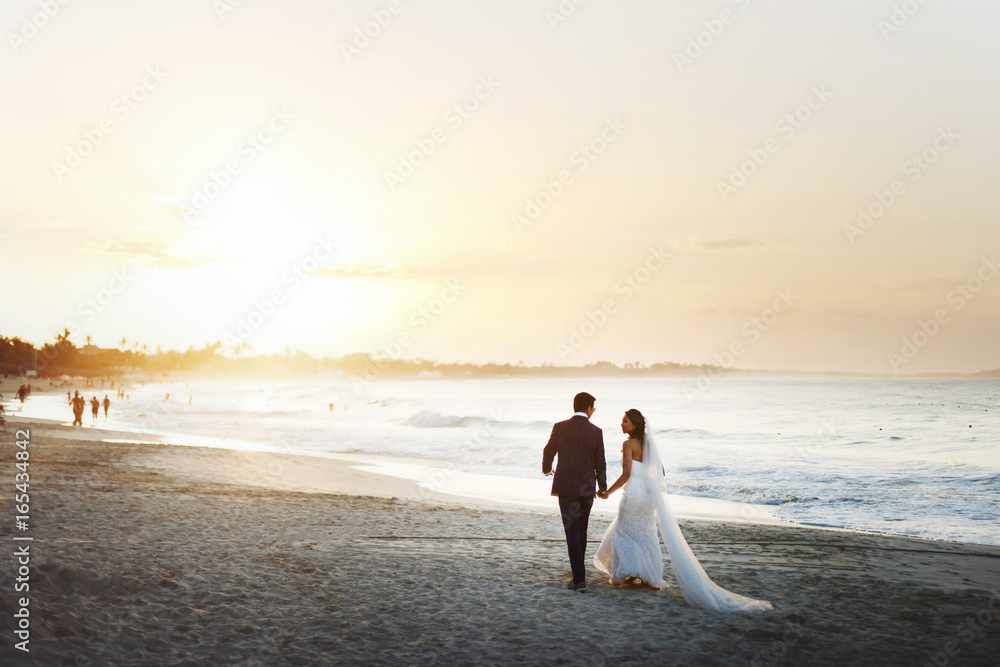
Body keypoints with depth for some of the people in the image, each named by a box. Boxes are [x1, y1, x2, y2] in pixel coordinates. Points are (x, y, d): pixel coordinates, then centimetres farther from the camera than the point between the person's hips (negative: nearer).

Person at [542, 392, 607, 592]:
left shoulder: (560, 428, -5)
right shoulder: (596, 432, -4)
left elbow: (548, 452, 7)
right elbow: (600, 463, 1)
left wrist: (547, 468, 30)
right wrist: (603, 487, 18)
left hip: (566, 487, -2)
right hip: (587, 487, 2)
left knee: (572, 533, -2)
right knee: (581, 532, 19)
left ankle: (580, 579, -11)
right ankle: (579, 573, 30)